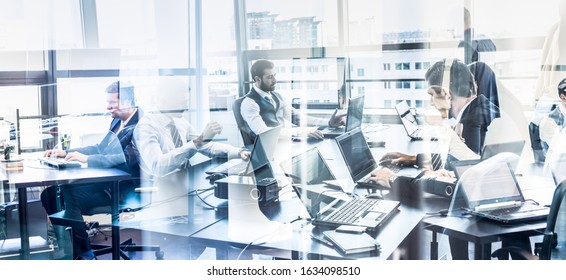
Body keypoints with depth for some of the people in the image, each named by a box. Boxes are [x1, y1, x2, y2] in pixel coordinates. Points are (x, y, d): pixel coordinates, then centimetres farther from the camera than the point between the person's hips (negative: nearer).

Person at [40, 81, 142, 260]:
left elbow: (127, 159, -28)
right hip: (104, 181, 10)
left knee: (70, 197, -24)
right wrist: (66, 153, 13)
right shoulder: (117, 121, 15)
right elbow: (101, 149, 24)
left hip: (122, 189, -10)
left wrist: (87, 159, -27)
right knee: (50, 194, 0)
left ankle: (83, 254, -6)